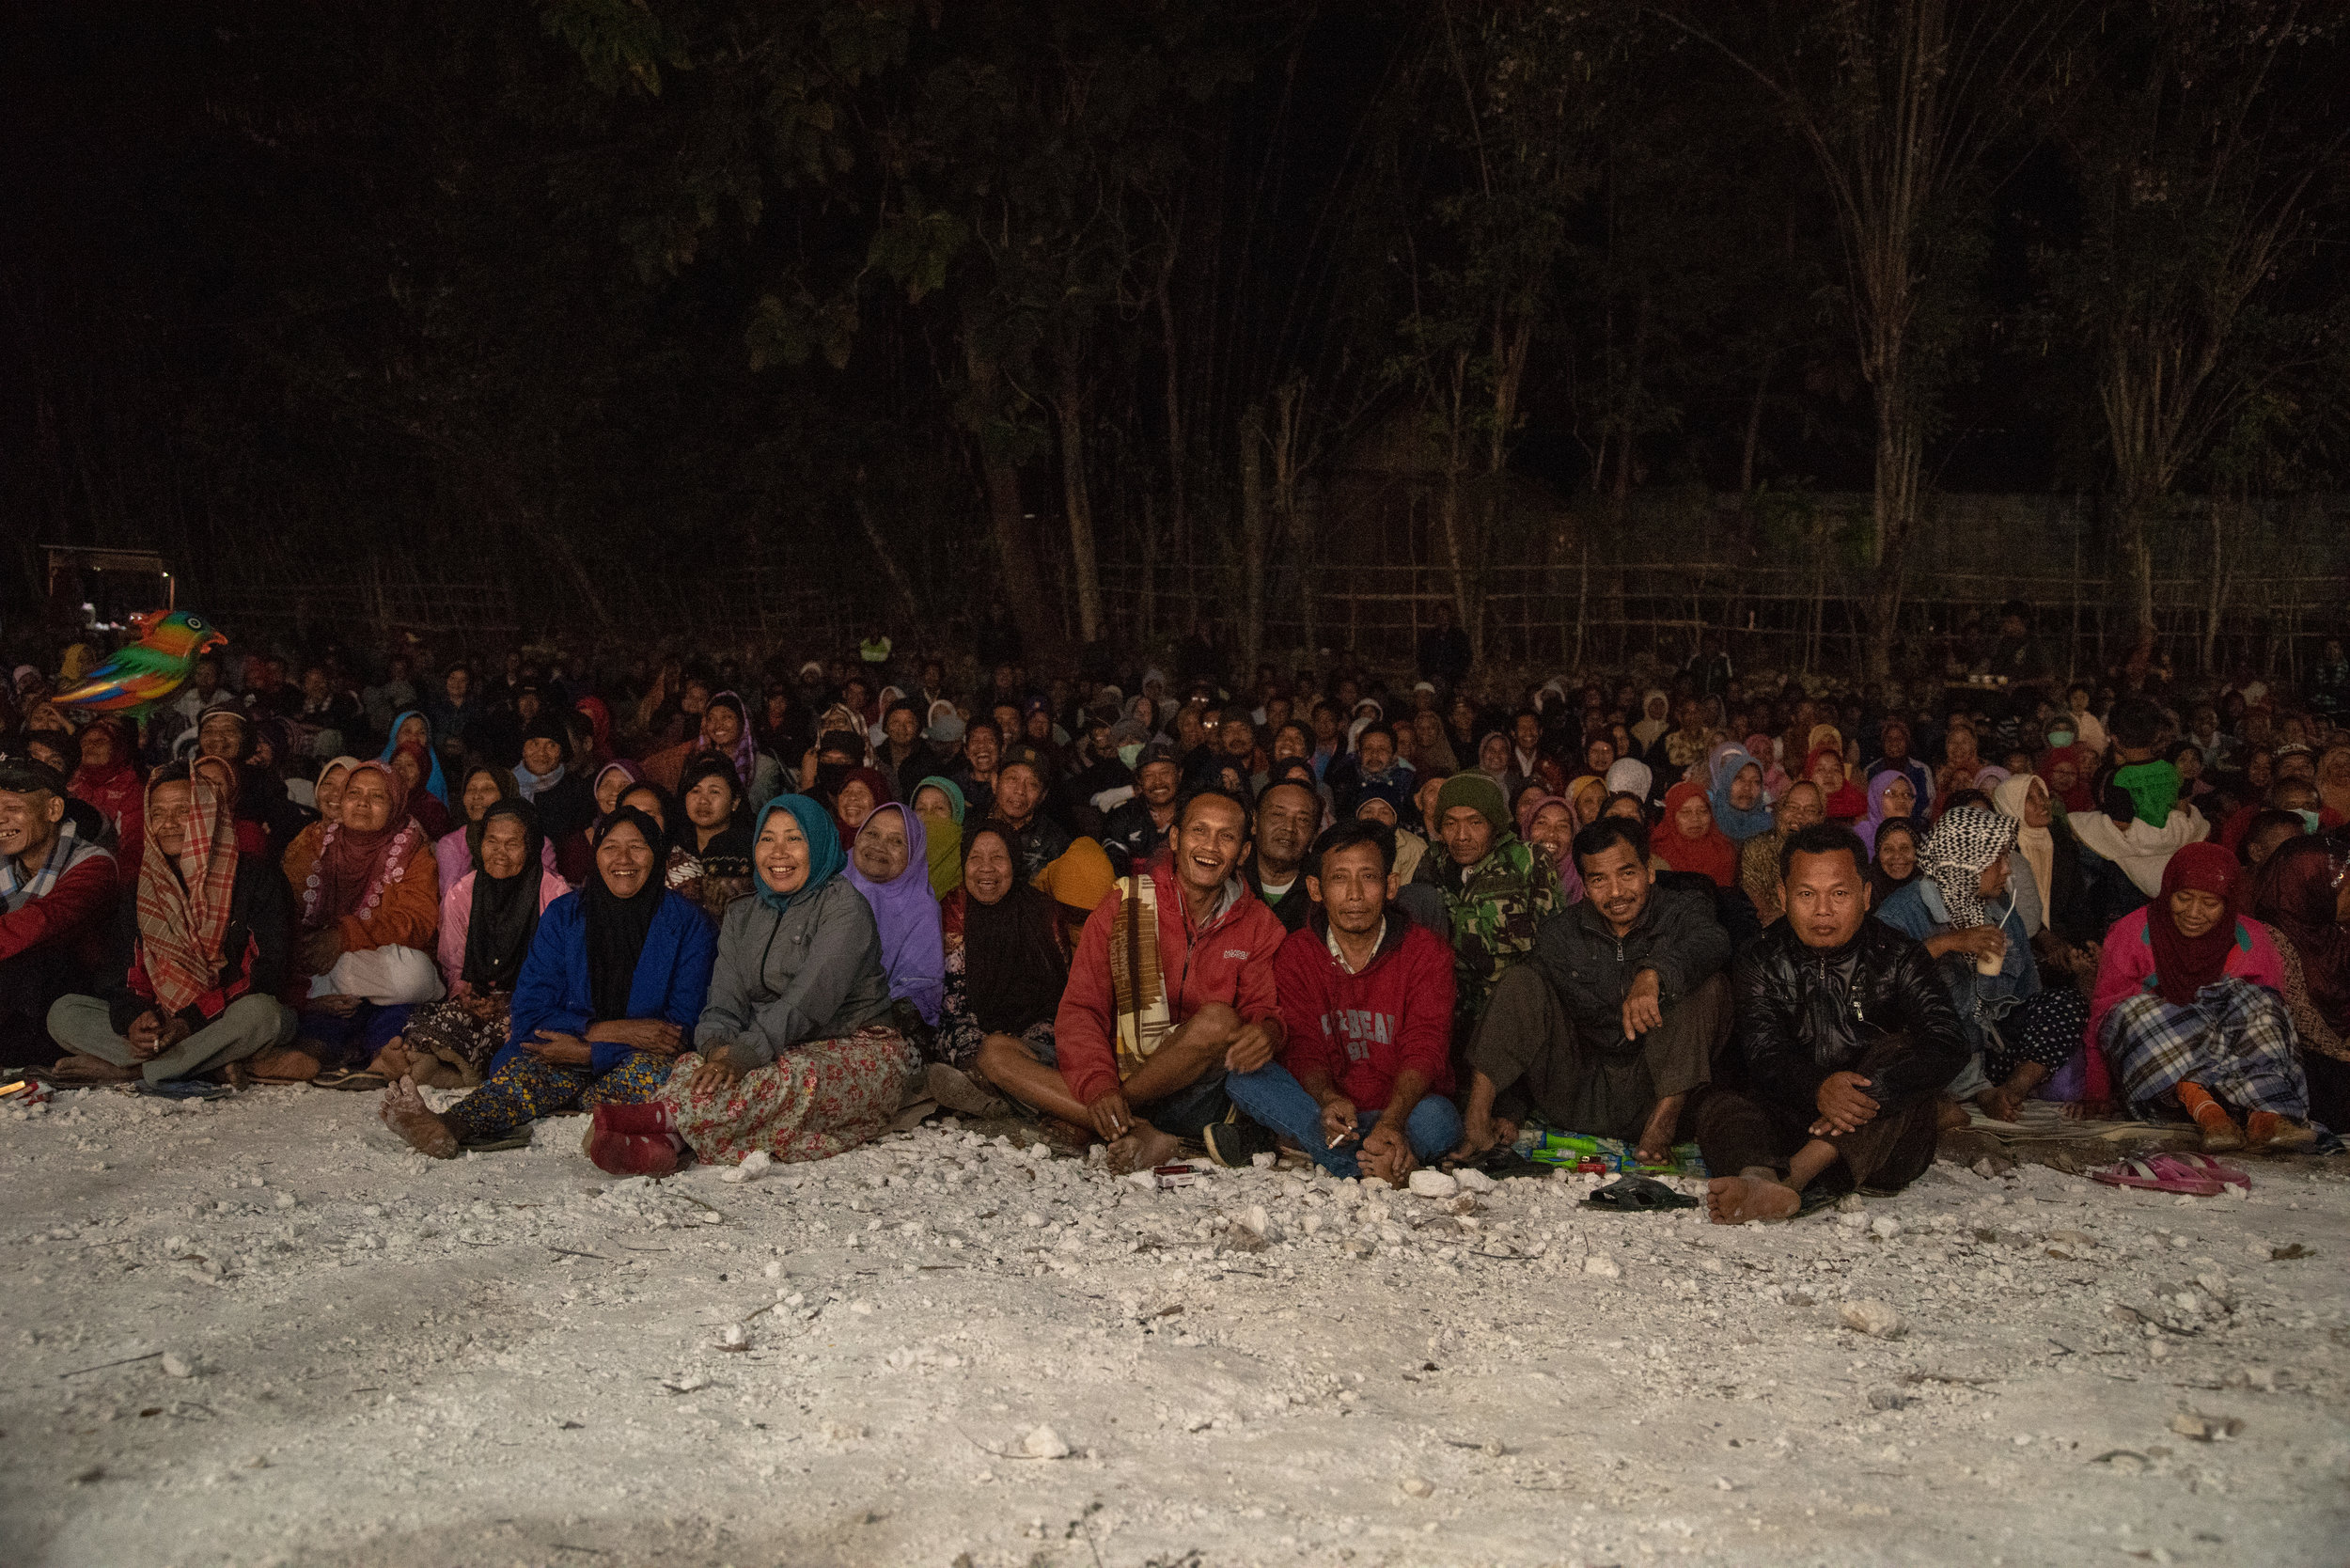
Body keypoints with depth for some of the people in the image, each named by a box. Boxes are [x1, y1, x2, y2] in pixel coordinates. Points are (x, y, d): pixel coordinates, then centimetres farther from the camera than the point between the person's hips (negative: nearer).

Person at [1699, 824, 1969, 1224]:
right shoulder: (1762, 962, 6)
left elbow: (1948, 1046, -13)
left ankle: (1791, 1175, -43)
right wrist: (1818, 1088, -35)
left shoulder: (1898, 958, 4)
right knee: (1720, 1107, -25)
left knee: (1897, 1052, -26)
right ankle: (1766, 1183, -59)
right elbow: (1763, 1053, -11)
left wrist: (1871, 1092, -31)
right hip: (1790, 1124, 1)